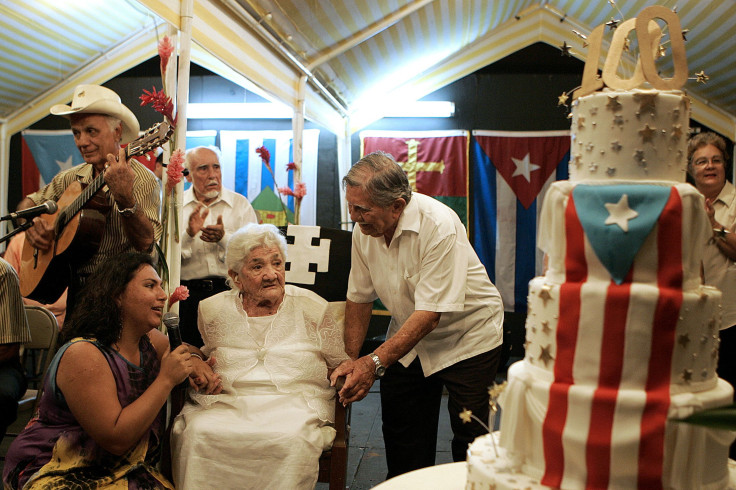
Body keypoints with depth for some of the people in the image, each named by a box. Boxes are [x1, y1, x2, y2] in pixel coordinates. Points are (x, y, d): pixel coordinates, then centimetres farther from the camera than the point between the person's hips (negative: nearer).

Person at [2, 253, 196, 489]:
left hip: (122, 469, 4)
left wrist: (195, 364, -2)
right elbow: (116, 440, -25)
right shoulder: (83, 354, -21)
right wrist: (165, 380, -25)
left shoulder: (152, 341, -1)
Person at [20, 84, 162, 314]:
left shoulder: (142, 180, -10)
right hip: (76, 291, 5)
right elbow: (29, 202, 25)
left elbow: (145, 244, -22)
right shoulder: (72, 178, 11)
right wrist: (30, 222, 3)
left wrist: (125, 198, -38)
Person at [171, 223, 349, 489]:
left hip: (295, 403, -1)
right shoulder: (213, 310, 10)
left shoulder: (314, 308, 6)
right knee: (195, 433, -30)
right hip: (226, 403, 2)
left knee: (292, 439, -34)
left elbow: (343, 364, 12)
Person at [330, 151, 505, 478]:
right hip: (410, 337, 5)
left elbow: (430, 313, -31)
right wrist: (350, 360, -8)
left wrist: (375, 362, -35)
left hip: (467, 336, -5)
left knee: (469, 435, -2)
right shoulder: (363, 229, -10)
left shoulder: (440, 227, -30)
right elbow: (359, 297, -1)